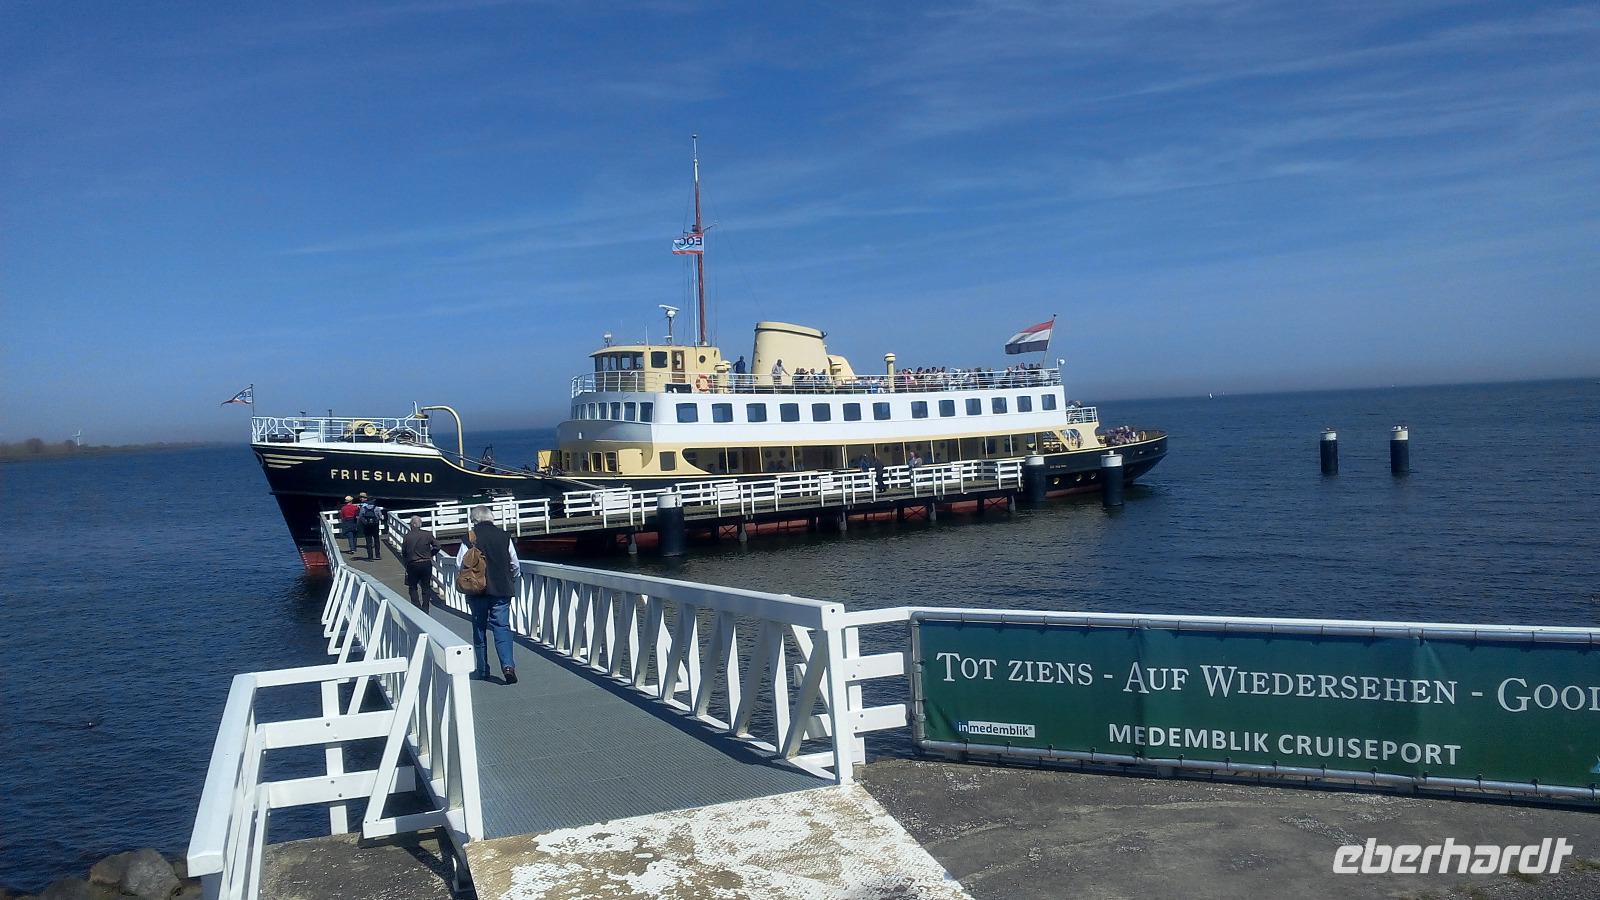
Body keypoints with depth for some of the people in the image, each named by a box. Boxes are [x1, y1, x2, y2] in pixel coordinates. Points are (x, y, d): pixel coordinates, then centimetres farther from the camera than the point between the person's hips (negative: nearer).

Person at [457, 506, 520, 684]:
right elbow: (515, 565, 5)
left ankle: (482, 669, 18)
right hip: (502, 590, 1)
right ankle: (508, 665, -17)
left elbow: (459, 564, -5)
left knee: (479, 629, 12)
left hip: (478, 589, -1)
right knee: (502, 627, 1)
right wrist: (511, 580, 23)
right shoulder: (504, 536, 0)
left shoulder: (470, 537, -6)